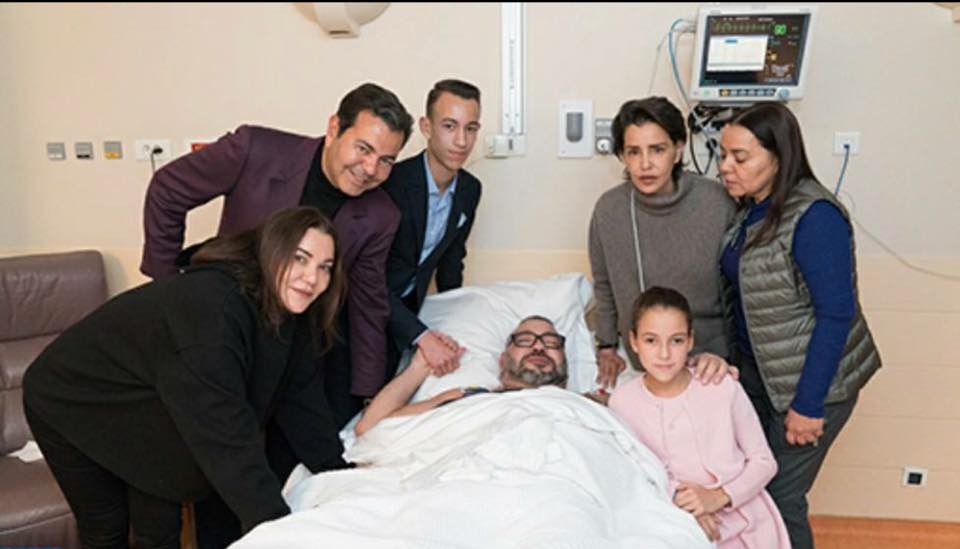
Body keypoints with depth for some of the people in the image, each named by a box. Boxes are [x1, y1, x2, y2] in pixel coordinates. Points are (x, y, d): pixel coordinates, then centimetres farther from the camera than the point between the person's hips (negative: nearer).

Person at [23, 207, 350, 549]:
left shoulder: (290, 311, -14)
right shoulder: (211, 304, -39)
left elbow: (302, 401, -8)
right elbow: (225, 429, -43)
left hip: (145, 410, 6)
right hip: (71, 403, -6)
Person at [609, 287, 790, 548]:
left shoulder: (723, 387, -12)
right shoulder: (622, 402, -10)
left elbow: (764, 462, -3)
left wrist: (719, 496, -15)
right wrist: (679, 501, -16)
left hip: (748, 525, -1)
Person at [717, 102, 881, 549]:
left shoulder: (814, 216, -23)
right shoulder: (747, 208, 0)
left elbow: (836, 314, -22)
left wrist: (808, 404, -19)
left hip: (811, 379, -7)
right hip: (756, 370, 7)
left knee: (780, 498, 4)